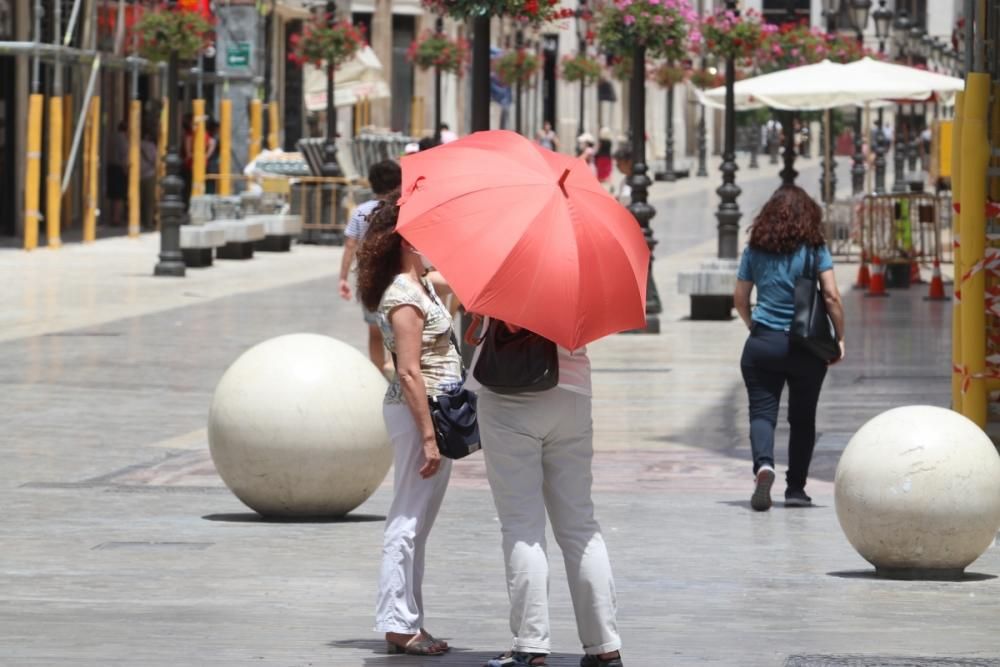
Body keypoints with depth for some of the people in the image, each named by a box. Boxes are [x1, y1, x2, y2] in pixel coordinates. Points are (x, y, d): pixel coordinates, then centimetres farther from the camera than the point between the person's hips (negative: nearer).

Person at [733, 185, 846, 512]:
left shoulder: (755, 250, 3)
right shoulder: (814, 249, -3)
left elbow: (740, 299, 9)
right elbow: (832, 296, -9)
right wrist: (840, 338, 1)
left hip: (762, 344, 1)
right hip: (806, 347, 0)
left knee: (762, 412, -2)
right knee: (802, 418, 12)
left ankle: (763, 464, -30)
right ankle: (795, 488, 15)